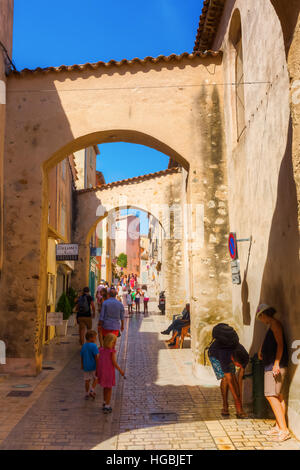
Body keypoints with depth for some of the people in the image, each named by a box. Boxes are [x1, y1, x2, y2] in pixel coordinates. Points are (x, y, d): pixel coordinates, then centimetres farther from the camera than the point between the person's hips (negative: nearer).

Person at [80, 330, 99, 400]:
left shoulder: (83, 346, 2)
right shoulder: (93, 346, -18)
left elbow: (81, 356, 11)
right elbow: (96, 356, -19)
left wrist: (82, 365, 23)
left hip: (86, 366, 5)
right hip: (93, 366, -5)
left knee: (87, 380, 16)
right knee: (95, 378, 16)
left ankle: (87, 394, 23)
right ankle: (92, 390, 5)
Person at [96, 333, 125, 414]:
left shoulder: (101, 350, 0)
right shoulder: (112, 351, -17)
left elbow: (98, 361, 2)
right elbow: (114, 362, -16)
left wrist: (97, 371, 11)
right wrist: (120, 370, -5)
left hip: (101, 371, 5)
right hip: (109, 372, -5)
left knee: (105, 388, 24)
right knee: (109, 389, 9)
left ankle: (105, 403, 37)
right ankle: (107, 406, 9)